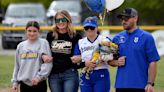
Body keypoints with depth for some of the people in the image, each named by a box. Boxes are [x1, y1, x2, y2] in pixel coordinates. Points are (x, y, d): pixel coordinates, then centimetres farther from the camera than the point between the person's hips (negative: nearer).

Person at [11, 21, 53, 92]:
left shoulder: (43, 43, -4)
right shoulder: (21, 46, 10)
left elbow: (48, 63, -11)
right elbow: (17, 65, 15)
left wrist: (39, 76, -19)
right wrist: (15, 82, 11)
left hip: (39, 84, -4)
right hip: (24, 83, 4)